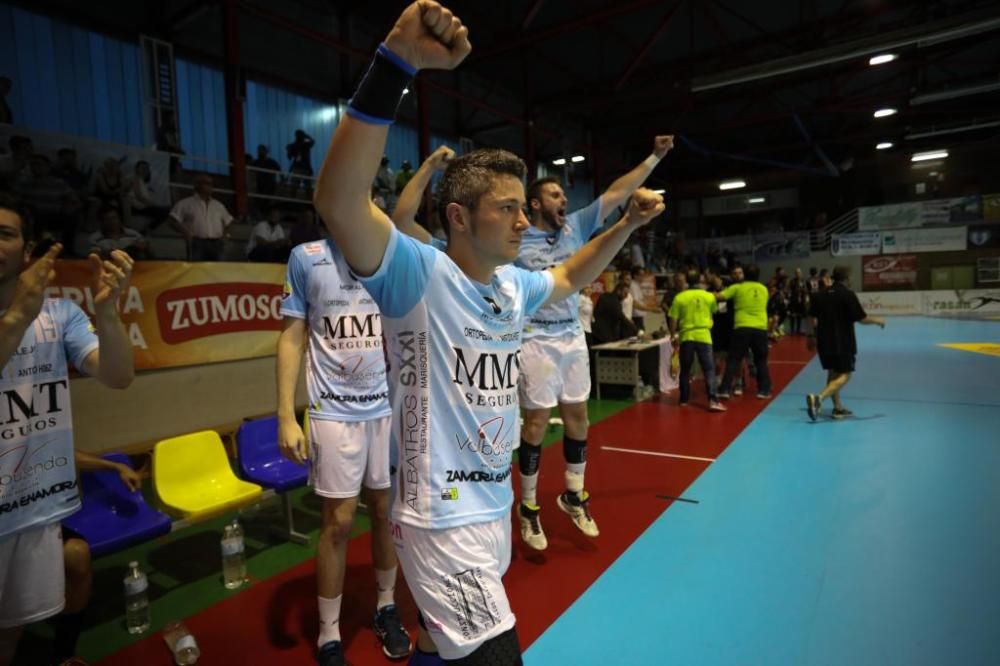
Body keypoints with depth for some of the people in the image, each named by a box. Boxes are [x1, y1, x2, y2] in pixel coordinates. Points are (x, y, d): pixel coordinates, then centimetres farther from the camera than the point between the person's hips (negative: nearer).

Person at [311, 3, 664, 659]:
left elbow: (570, 279, 24)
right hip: (442, 515, -8)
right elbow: (340, 203, -36)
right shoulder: (419, 273, -19)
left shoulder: (514, 284, 3)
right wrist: (397, 61, -42)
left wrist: (628, 224, 14)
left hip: (492, 502, 8)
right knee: (496, 652, 0)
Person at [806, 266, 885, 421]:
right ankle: (818, 398, -21)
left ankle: (838, 408, 21)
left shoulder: (820, 294, 4)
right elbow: (862, 318, -10)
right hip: (842, 343, -6)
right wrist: (878, 321, 8)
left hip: (824, 341, 6)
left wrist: (813, 336, 19)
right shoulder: (848, 294, -12)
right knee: (844, 375, 0)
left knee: (833, 373, 16)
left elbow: (813, 319, 7)